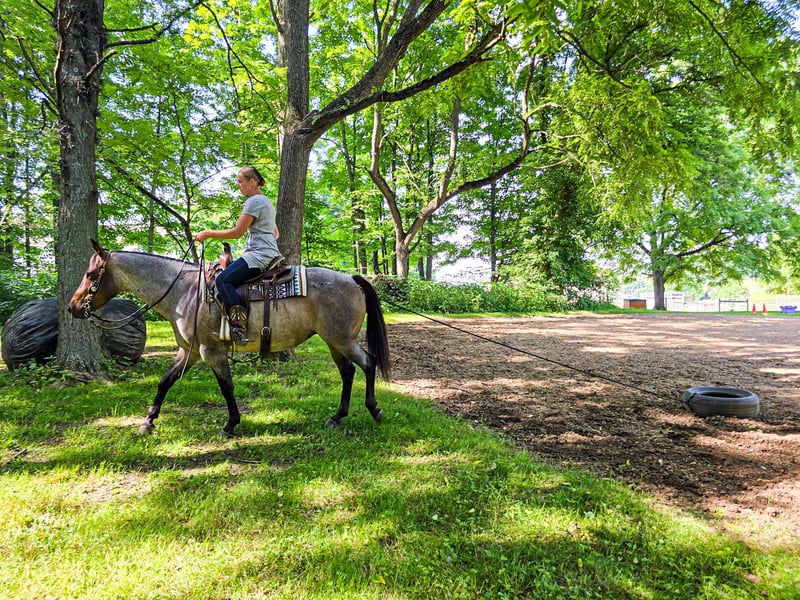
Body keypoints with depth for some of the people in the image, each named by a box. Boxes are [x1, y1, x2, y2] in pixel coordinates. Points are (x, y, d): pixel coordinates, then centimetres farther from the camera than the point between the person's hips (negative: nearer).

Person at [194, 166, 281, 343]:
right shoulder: (266, 201, 24)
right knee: (227, 279, 14)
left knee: (223, 280, -20)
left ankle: (240, 327, -27)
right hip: (270, 254, 11)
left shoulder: (254, 201, -8)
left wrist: (208, 233, -5)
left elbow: (237, 232, -12)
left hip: (259, 255, -11)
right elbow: (276, 233, 34)